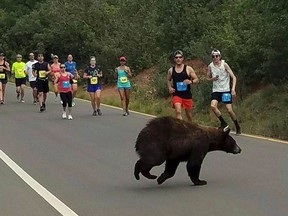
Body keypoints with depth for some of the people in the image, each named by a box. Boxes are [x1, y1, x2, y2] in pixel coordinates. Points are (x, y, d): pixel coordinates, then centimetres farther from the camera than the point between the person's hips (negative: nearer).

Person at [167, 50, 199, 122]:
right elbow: (168, 80, 21)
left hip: (187, 95, 0)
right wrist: (169, 87, 2)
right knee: (178, 112, -24)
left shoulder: (188, 69, -3)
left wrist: (190, 81, -23)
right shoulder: (171, 70, 3)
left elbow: (197, 80, -1)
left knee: (189, 115, 13)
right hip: (176, 95, 0)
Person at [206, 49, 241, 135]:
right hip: (216, 90, 3)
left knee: (229, 110, -8)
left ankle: (237, 127, 14)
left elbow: (234, 77, -10)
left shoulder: (224, 65, -9)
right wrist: (213, 79, -10)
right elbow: (207, 78, 14)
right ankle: (223, 123, -5)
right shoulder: (210, 66, 0)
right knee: (213, 106, -23)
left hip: (226, 90, -2)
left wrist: (233, 89, -22)